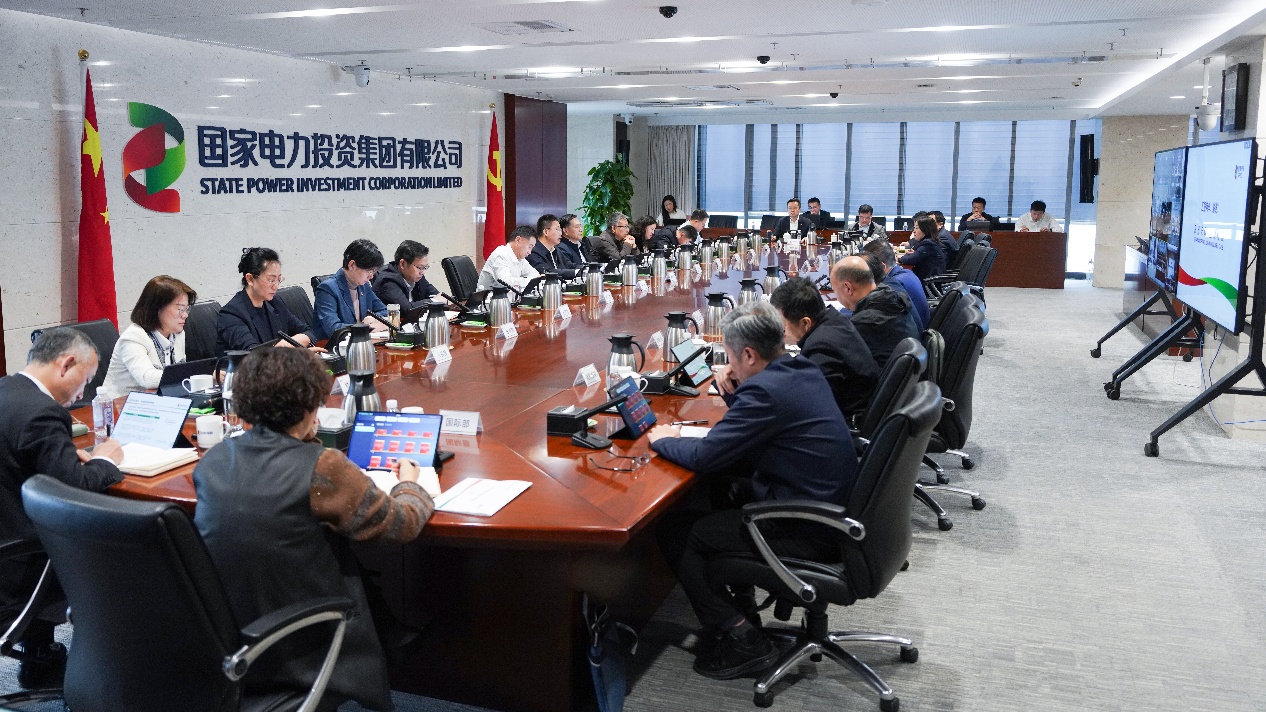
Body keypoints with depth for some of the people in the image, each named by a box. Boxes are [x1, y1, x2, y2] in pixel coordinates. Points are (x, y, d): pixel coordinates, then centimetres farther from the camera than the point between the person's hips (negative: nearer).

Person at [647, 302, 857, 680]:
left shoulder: (766, 390, -22)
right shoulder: (804, 370, 7)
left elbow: (704, 456, -20)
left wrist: (662, 440, -2)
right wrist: (734, 395, 6)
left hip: (807, 531, -10)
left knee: (673, 531, -3)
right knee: (722, 491, 25)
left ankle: (741, 638, 3)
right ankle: (739, 607, 29)